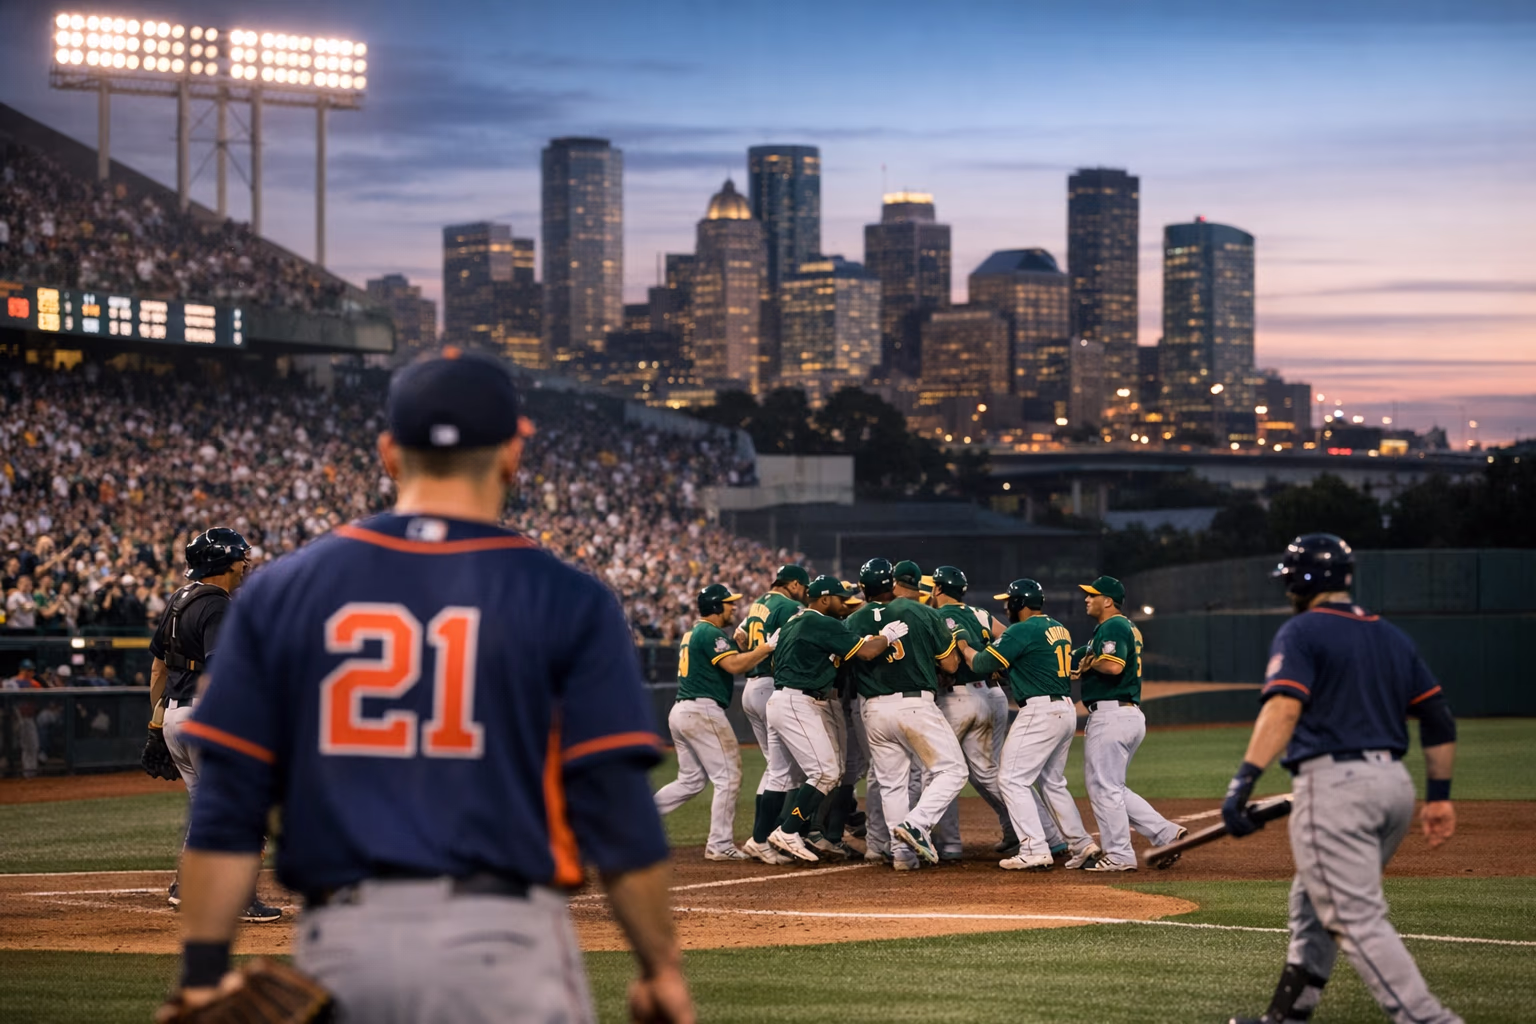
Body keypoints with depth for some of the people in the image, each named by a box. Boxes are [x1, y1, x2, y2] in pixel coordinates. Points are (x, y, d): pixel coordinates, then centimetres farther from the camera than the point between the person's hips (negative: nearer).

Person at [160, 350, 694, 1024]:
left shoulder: (279, 591, 7)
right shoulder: (568, 602, 0)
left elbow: (227, 812, 4)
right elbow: (616, 815, -3)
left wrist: (204, 969, 5)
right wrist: (661, 965, 7)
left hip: (340, 942, 3)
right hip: (503, 939, -3)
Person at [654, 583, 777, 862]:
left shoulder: (693, 633, 21)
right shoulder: (711, 633, -10)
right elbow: (734, 664, -23)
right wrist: (769, 646, -18)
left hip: (681, 712, 10)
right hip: (703, 711, -10)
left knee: (691, 780, 16)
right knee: (728, 776, -4)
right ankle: (720, 845, -6)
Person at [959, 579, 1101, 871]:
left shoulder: (1022, 631, -11)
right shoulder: (1060, 629, 16)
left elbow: (982, 664, -8)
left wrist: (963, 646, 10)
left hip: (1040, 711, -9)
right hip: (1067, 711, 9)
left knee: (1012, 778, -5)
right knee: (1052, 781, 19)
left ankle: (1035, 851, -13)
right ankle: (1081, 845, 17)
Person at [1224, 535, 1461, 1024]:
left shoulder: (1301, 633, -3)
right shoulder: (1392, 637, 18)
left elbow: (1284, 707, -19)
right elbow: (1439, 717, 15)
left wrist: (1245, 778, -26)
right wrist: (1439, 795, 18)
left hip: (1334, 784, -8)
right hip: (1395, 783, 8)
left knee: (1357, 918, -9)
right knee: (1314, 901, 23)